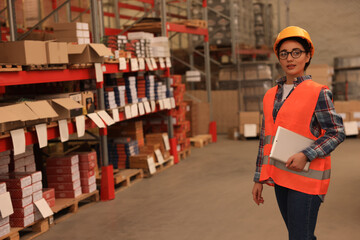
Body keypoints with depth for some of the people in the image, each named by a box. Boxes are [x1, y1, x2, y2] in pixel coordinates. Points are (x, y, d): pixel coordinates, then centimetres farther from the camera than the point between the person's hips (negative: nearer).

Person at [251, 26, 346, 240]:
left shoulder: (317, 93, -6)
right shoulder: (271, 96, 10)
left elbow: (337, 133, -8)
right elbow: (266, 139, 13)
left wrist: (306, 155, -21)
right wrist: (259, 179, 12)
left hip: (307, 176, -6)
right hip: (282, 178, 6)